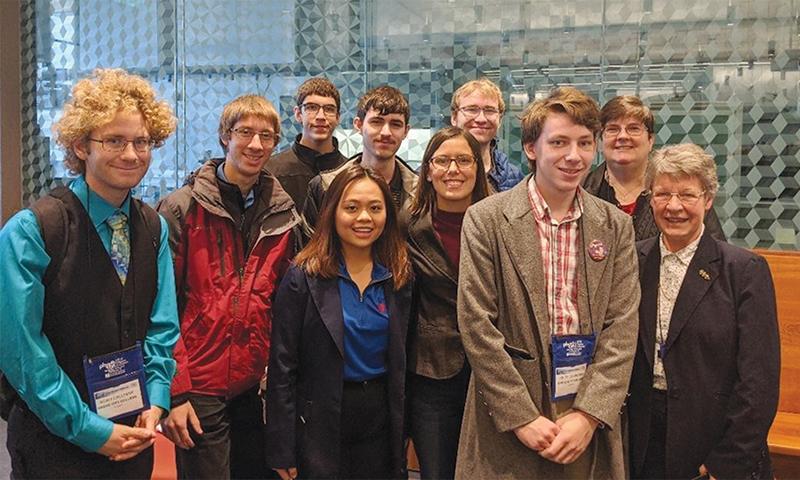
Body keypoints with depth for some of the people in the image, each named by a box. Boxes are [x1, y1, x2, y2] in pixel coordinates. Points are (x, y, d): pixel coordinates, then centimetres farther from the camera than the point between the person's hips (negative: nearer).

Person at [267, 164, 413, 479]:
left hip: (380, 419, 4)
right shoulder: (303, 276, -10)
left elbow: (402, 361, 9)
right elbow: (282, 365, -9)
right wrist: (282, 451, -10)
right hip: (320, 423, -3)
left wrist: (403, 432, 6)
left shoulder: (400, 277, 2)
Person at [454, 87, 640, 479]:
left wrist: (589, 415, -10)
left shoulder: (616, 226, 3)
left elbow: (622, 328, -1)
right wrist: (522, 417, -12)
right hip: (507, 420, -2)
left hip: (589, 417, 3)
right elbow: (476, 327, -9)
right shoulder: (486, 219, -6)